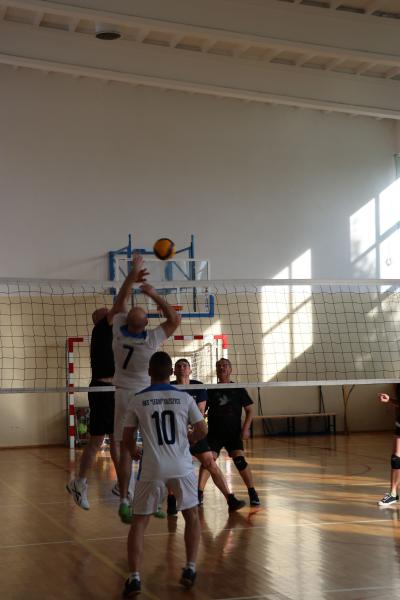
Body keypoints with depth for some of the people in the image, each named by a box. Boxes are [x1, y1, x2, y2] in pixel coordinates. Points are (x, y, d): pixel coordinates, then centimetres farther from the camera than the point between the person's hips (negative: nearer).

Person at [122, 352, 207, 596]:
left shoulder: (138, 401, 2)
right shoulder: (184, 398, 2)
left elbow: (128, 438, 9)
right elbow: (202, 431, 4)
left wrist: (135, 452, 31)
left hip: (152, 470, 0)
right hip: (182, 468, 1)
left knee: (139, 523, 9)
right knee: (192, 516, 21)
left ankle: (134, 577, -3)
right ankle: (190, 569, 15)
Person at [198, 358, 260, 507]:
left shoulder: (238, 389, 5)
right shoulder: (211, 390, 8)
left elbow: (249, 410, 5)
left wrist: (245, 428, -6)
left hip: (233, 433, -1)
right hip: (214, 433, 2)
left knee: (239, 460, -16)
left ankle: (252, 493, -5)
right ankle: (199, 493, -7)